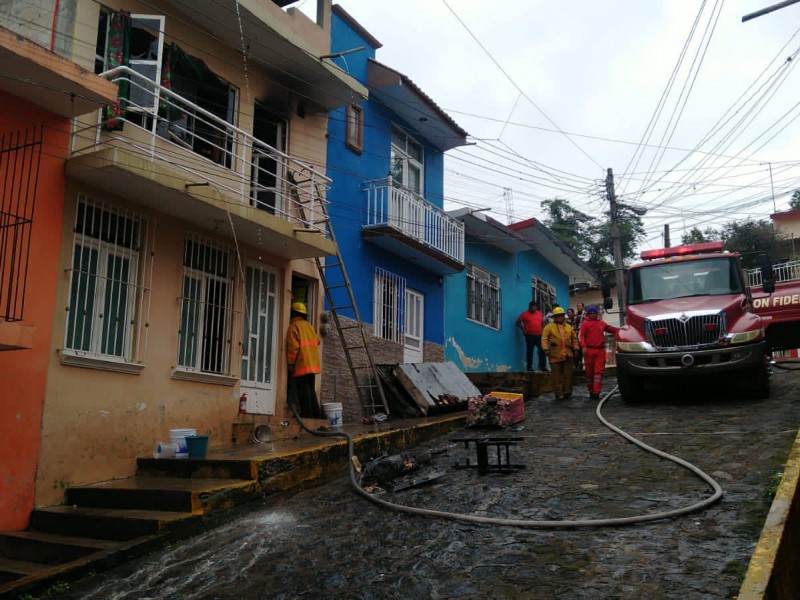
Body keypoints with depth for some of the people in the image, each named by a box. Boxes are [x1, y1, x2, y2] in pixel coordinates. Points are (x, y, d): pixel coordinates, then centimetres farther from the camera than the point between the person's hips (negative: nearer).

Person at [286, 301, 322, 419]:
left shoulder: (294, 326, -7)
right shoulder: (309, 326, 16)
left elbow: (293, 347, -14)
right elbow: (317, 342, 18)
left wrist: (290, 364, -10)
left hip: (301, 365, -8)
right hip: (313, 364, 8)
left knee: (303, 391, -4)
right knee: (311, 390, 14)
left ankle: (307, 416, -6)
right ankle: (317, 415, 15)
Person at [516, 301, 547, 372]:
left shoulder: (539, 313, 13)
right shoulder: (525, 314, 0)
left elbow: (542, 323, 23)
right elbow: (518, 322, 2)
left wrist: (542, 330, 10)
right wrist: (523, 330, -4)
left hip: (539, 335, 4)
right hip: (530, 335, -4)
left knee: (542, 351, 1)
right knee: (529, 351, 0)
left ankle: (542, 366, 8)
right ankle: (529, 366, 5)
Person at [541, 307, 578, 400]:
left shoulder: (569, 327, 15)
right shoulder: (549, 327, 0)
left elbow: (574, 338, 18)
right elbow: (544, 338, -7)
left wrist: (575, 348, 9)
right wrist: (546, 349, -18)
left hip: (567, 355, 4)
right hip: (555, 355, -4)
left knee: (568, 375, 7)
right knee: (557, 376, 0)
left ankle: (567, 392, 16)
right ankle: (559, 393, 5)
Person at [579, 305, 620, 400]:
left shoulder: (602, 323, 14)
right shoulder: (585, 323, 1)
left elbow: (610, 328, 27)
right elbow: (581, 336, -7)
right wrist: (584, 346, -20)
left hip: (600, 350, 3)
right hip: (589, 350, -3)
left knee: (599, 371, -5)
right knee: (589, 371, 5)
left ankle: (596, 392, -7)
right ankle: (591, 391, 18)